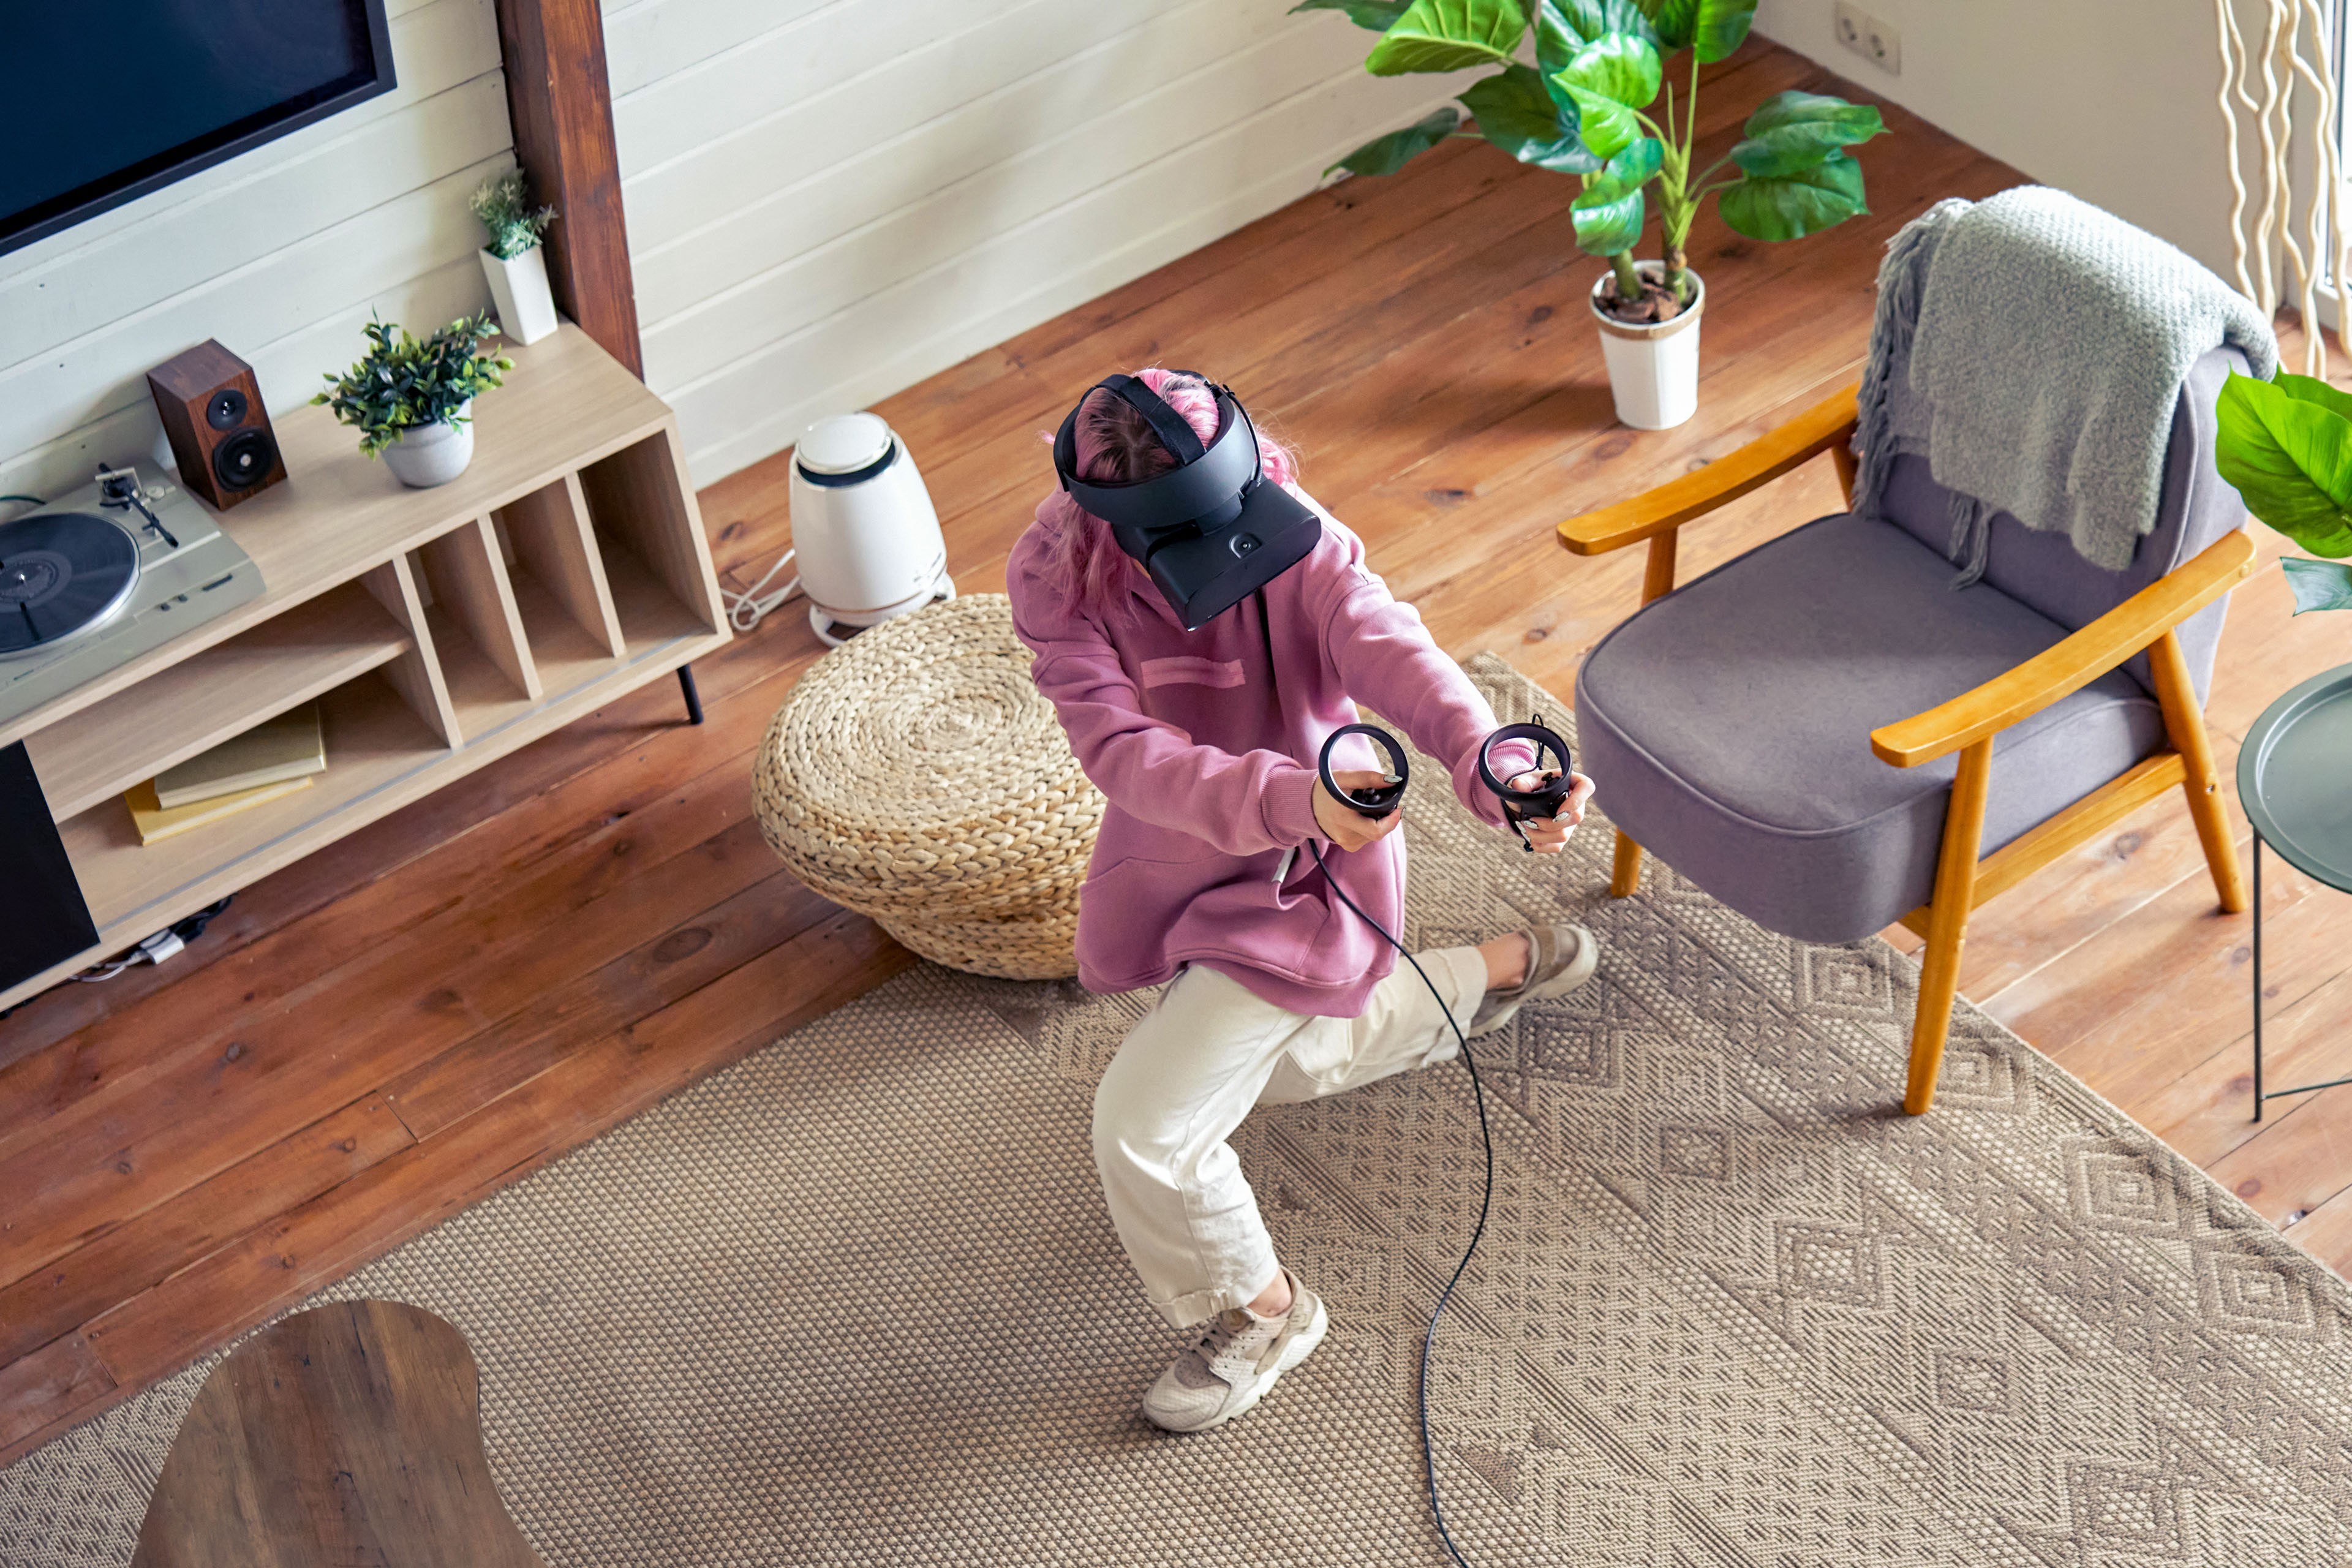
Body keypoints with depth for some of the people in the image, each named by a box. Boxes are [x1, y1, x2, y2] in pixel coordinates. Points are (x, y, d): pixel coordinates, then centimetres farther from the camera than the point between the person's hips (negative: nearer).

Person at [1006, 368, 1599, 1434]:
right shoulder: (1058, 584, -23)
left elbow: (1397, 660, -41)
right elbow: (1126, 752, -35)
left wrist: (1498, 775, -62)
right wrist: (1293, 799, -52)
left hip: (1297, 878, -5)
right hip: (1171, 861, 5)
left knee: (1143, 1126, -13)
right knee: (1269, 1064, 33)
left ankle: (1259, 1315, 16)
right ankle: (1502, 968, 50)